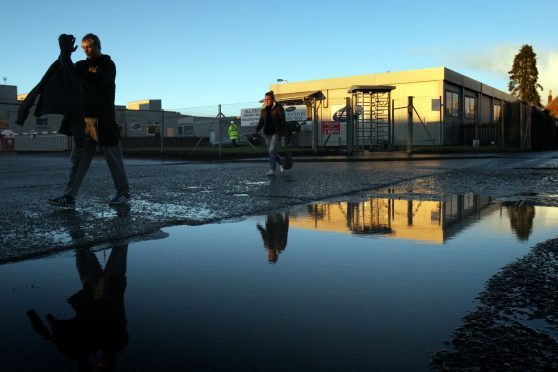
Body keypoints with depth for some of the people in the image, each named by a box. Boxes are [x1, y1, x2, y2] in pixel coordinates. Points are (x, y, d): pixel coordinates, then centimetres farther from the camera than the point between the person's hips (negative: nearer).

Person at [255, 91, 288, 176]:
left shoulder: (278, 108, -6)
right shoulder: (264, 109, 9)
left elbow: (283, 122, -7)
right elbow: (261, 122, 8)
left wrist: (284, 135, -10)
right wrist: (256, 130, -8)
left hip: (277, 133, -6)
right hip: (267, 133, 6)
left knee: (272, 151, -16)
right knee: (271, 152, 10)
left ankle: (272, 170, -13)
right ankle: (281, 163, 35)